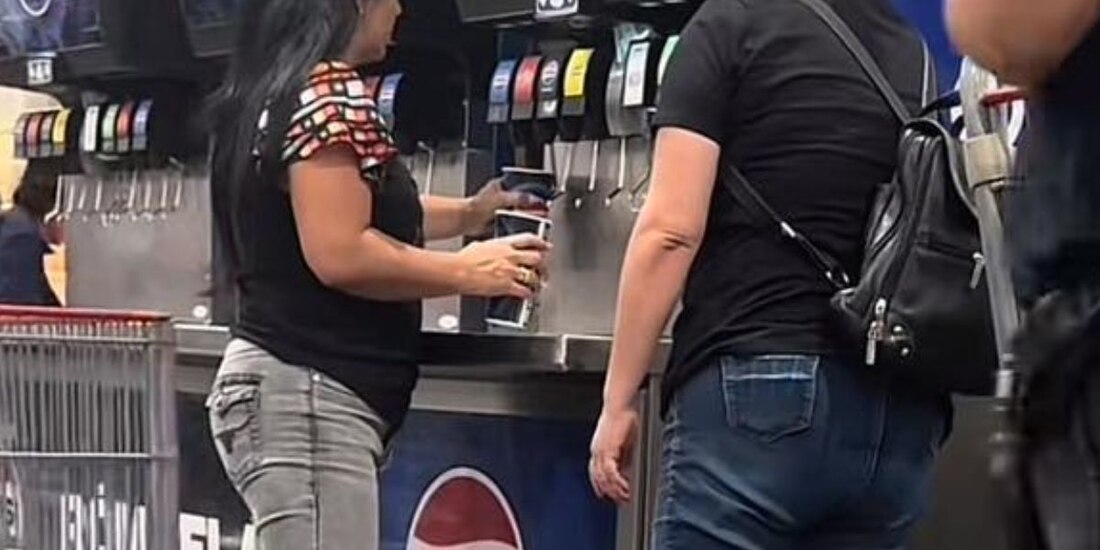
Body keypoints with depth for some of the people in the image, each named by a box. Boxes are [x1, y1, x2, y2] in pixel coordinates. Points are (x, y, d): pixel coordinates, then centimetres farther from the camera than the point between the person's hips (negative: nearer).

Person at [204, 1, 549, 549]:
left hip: (285, 386, 10)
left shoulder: (272, 91, 16)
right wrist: (467, 272, -8)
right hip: (307, 394, -10)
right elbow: (339, 254, -20)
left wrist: (468, 215, 30)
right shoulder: (328, 90, -13)